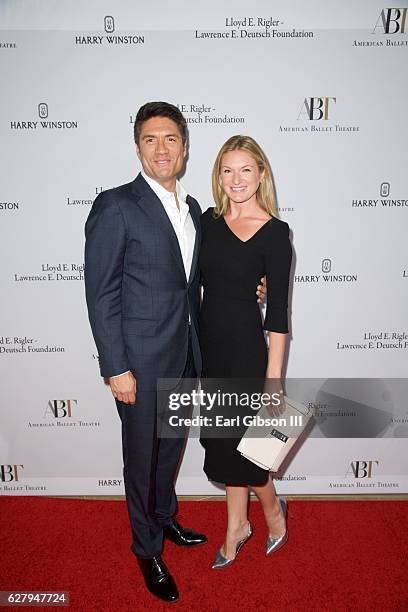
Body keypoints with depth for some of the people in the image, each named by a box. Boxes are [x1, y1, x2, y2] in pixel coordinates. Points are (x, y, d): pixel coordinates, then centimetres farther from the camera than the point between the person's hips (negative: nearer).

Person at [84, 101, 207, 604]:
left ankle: (164, 518, 50)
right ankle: (147, 548, 37)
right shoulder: (115, 207, -14)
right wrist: (116, 369, -16)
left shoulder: (191, 208, 9)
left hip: (184, 356, 7)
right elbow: (101, 295, -15)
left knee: (172, 448, 24)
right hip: (141, 361, -6)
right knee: (142, 457, 12)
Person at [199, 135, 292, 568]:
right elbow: (194, 281, 10)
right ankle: (237, 526, 37)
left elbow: (278, 312, -12)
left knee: (238, 439, 7)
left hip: (244, 343, -5)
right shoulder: (209, 220, 4)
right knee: (224, 439, 16)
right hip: (207, 340, 5)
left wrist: (273, 380, -13)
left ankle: (272, 509, 38)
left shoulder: (275, 232, -11)